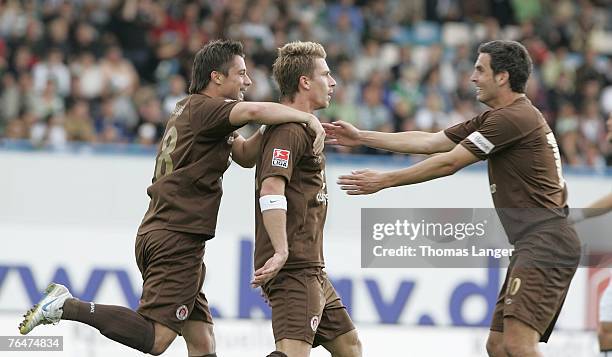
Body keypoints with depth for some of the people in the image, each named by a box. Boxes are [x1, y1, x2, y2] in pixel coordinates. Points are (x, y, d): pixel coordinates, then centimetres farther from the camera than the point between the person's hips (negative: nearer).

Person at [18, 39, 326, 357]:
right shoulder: (204, 108, -8)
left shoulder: (191, 109, 21)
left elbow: (245, 156, 23)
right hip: (178, 238, -11)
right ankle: (66, 306, -12)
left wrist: (270, 129, 6)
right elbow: (255, 111, -27)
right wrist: (308, 118, -17)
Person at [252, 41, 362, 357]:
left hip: (311, 271, 11)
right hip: (293, 270, -11)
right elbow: (271, 189, -24)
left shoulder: (301, 129, 22)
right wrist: (281, 252, -32)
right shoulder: (288, 131, -12)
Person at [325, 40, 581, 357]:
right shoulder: (494, 118, 20)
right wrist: (360, 137, 19)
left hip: (546, 242, -11)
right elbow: (430, 142, 20)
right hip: (532, 245, 11)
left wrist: (385, 180, -2)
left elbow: (448, 163, -10)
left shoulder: (514, 117, -12)